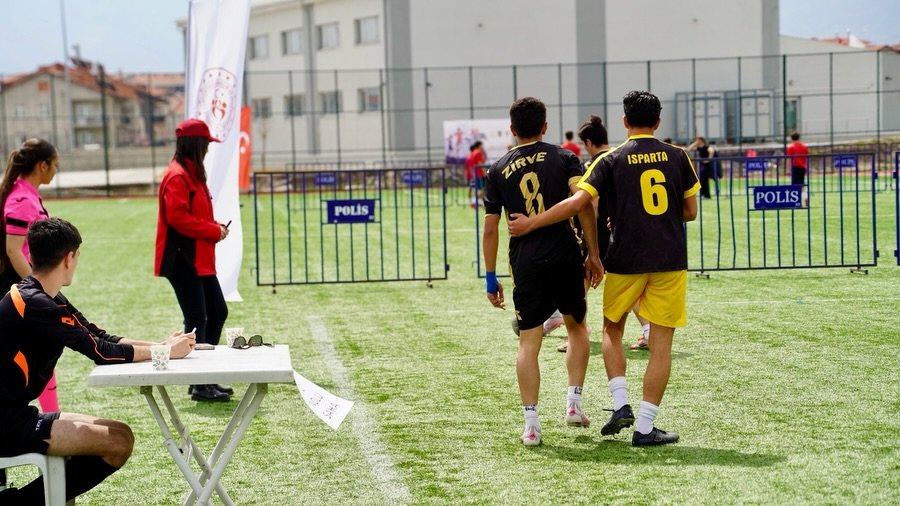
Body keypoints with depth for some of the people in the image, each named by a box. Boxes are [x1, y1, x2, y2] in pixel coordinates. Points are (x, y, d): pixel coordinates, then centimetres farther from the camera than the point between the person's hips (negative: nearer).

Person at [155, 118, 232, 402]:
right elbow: (177, 217, -23)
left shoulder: (192, 174, 17)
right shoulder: (177, 177, -15)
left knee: (217, 312, 13)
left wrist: (214, 228, 4)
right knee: (196, 319, -6)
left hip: (200, 260, 11)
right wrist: (213, 231, -16)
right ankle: (198, 384, 0)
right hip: (183, 260, -11)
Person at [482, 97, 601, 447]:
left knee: (529, 342, 4)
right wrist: (595, 252, -5)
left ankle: (531, 424, 0)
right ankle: (573, 403, 14)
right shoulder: (563, 158, 4)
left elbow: (490, 229, 7)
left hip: (525, 263, 1)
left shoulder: (498, 170, 9)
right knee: (576, 327, 21)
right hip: (565, 257, 0)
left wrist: (491, 279, 13)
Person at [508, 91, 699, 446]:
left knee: (612, 330, 21)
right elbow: (690, 211, 8)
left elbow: (577, 202, -12)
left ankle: (621, 404, 7)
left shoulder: (611, 160, -3)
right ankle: (645, 427, 4)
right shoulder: (678, 157, 4)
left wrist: (531, 223, -6)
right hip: (670, 260, 1)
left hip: (625, 260, -1)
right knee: (661, 344, 4)